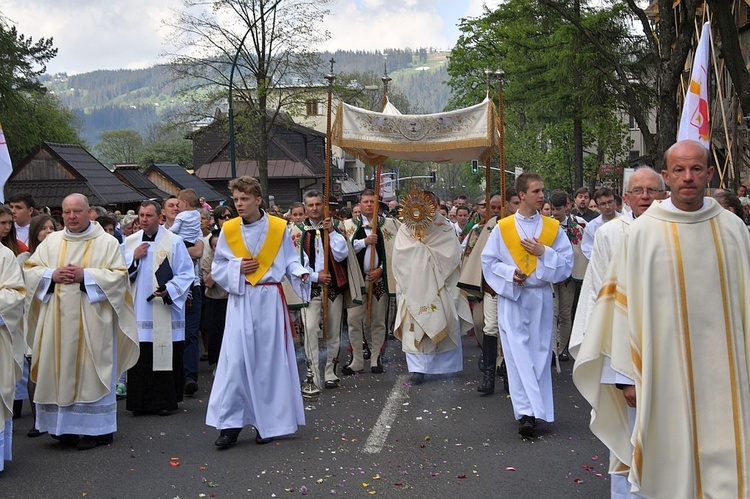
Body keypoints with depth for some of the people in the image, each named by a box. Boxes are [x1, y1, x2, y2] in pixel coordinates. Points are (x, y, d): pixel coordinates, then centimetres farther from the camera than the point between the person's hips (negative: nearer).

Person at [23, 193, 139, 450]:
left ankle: (93, 428, 5)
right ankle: (64, 426, 14)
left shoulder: (107, 242, 2)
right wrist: (52, 275, -9)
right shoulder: (51, 241, 12)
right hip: (57, 321, 4)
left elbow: (119, 276, -6)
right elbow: (29, 270, 10)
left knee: (89, 371, -2)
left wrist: (85, 275, -15)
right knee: (60, 370, 4)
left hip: (91, 321, -3)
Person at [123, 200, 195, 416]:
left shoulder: (174, 242, -1)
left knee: (165, 357, -1)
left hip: (166, 311, -3)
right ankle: (142, 401, 11)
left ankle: (166, 401, 8)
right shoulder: (129, 242, 12)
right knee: (140, 358, 2)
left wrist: (168, 290, -16)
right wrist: (134, 258, -5)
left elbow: (186, 273, -3)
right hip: (138, 309, 3)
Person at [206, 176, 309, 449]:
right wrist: (238, 268, -9)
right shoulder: (228, 230, 3)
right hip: (240, 301, 1)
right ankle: (231, 423, 2)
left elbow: (290, 260, 6)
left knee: (269, 360, 4)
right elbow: (217, 268, 9)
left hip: (270, 300, 0)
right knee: (236, 360, -5)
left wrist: (299, 272, -14)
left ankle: (267, 422, 15)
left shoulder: (279, 228, -1)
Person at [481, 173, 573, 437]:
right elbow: (489, 261, 3)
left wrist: (543, 252, -12)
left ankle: (532, 409, 16)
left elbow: (566, 262, 2)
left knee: (540, 353, 5)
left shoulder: (553, 227, 5)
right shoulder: (502, 228, 1)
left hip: (540, 298, 2)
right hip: (511, 298, -2)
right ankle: (526, 412, -9)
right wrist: (510, 273, -13)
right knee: (518, 354, -7)